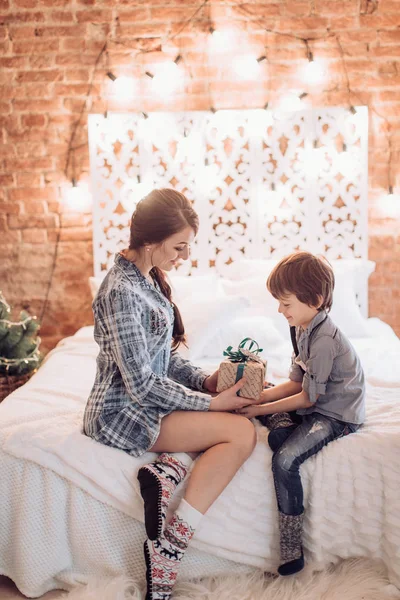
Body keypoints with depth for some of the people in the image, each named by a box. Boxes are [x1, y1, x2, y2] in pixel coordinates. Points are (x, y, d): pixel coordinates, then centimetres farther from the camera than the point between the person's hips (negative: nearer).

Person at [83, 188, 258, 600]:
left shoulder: (148, 277, 6)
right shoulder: (122, 292, -23)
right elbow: (141, 385, -23)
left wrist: (206, 380, -3)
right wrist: (210, 403, -17)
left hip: (145, 401, 9)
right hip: (121, 415, -9)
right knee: (241, 433, -17)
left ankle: (166, 472, -11)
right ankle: (167, 551, -15)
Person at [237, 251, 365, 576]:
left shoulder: (325, 340, -25)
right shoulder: (302, 327, 5)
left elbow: (308, 397, -19)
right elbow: (296, 382, 8)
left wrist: (259, 410, -16)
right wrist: (258, 396, -5)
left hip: (336, 415, -10)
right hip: (314, 404, 11)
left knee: (285, 459, -27)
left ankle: (292, 550, -17)